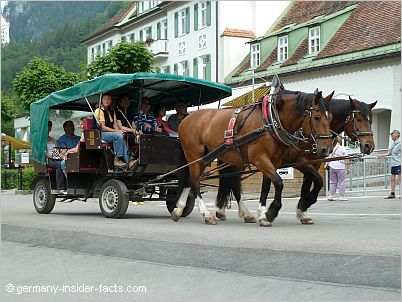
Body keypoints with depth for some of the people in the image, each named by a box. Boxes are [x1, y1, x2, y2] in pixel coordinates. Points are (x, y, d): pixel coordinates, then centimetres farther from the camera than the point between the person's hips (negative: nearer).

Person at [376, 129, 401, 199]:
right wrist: (380, 155, 19)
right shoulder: (393, 144, 17)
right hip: (393, 164, 9)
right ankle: (392, 193, 11)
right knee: (392, 178, 7)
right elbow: (389, 153, 23)